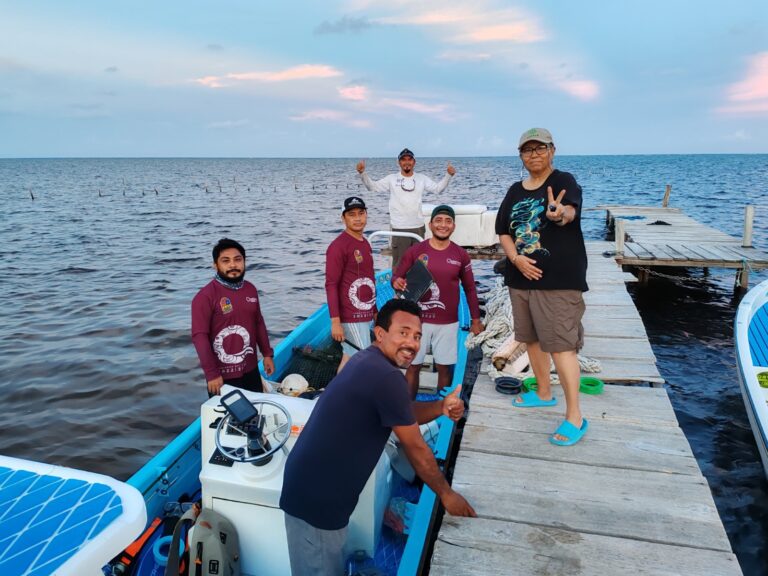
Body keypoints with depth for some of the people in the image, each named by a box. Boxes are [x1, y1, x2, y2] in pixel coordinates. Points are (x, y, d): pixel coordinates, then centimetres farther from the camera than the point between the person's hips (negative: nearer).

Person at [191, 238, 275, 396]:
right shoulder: (206, 296, -16)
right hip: (222, 375, -6)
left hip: (250, 370, 6)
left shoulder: (250, 289, 4)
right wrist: (211, 373, -18)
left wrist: (267, 354, 12)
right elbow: (199, 336, -17)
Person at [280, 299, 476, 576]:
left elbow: (404, 414, 15)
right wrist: (446, 494, -1)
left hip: (312, 484, 9)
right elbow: (416, 449, -15)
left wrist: (441, 407, -4)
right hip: (316, 498, -9)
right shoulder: (387, 377, -25)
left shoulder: (369, 361, 5)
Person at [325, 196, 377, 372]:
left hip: (364, 314, 8)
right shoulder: (338, 246, -14)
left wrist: (374, 311, 21)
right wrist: (335, 321, -22)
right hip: (350, 317, -8)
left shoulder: (365, 243, 13)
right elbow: (331, 285, -17)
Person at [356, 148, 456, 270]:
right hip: (399, 228, -3)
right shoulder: (392, 179, 1)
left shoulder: (421, 179, 7)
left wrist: (448, 175, -8)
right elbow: (372, 186, 0)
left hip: (418, 227, 3)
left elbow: (437, 188, 5)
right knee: (399, 263, 2)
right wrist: (362, 173, -14)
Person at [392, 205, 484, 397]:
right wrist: (397, 282, -23)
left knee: (444, 367, 9)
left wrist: (476, 319, 9)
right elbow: (397, 277, 2)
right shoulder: (415, 251, -4)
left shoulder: (460, 255, 2)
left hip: (448, 322, 2)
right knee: (413, 366, 5)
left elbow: (470, 288, 9)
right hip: (418, 319, -1)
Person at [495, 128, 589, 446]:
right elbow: (503, 232, 10)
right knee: (532, 338, 18)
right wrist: (516, 258, -9)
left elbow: (570, 210, -30)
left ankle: (574, 416, 1)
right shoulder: (515, 191, 11)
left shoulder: (564, 181, -8)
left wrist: (561, 213, -55)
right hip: (522, 277, 7)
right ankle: (544, 393, 38)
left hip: (559, 279, -7)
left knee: (561, 344, -8)